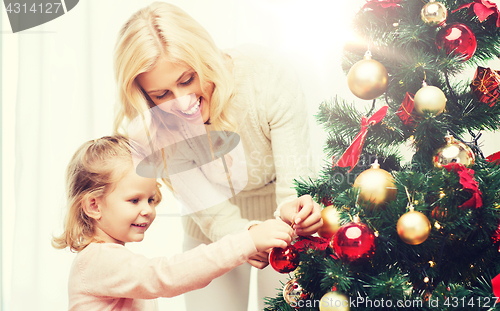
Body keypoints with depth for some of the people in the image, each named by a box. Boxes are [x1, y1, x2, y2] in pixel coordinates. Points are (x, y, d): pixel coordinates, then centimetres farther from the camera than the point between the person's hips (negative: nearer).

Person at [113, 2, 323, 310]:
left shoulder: (268, 76, -30)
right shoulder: (151, 129, -24)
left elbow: (294, 187, -26)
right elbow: (213, 215, -22)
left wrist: (291, 210, -49)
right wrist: (247, 234, -44)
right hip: (213, 233, 1)